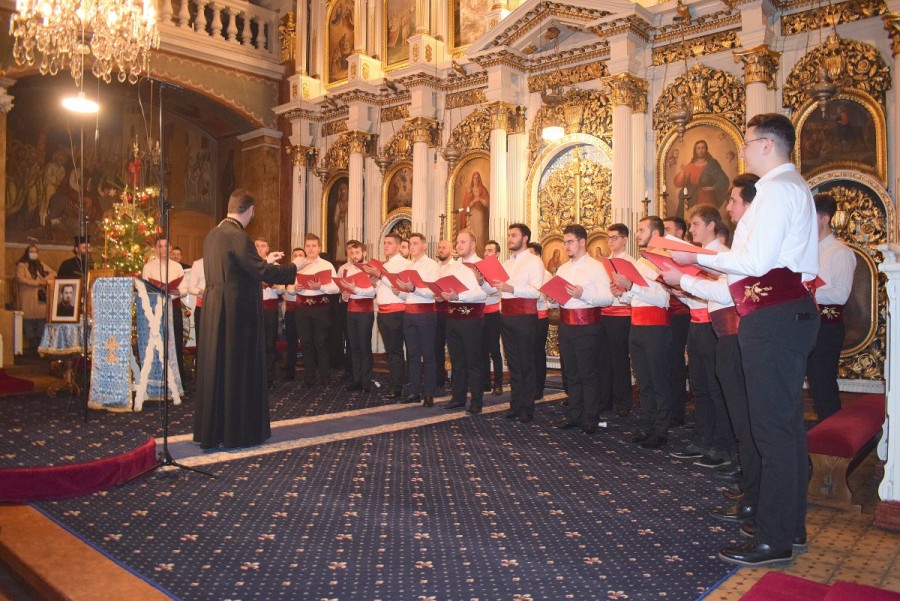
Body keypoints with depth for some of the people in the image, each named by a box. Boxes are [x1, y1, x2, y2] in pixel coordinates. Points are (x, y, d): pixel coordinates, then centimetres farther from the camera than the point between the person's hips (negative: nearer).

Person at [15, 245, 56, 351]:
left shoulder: (41, 264, 20)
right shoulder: (21, 265, 4)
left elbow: (53, 273, 16)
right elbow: (19, 278, -10)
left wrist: (45, 280, -3)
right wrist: (36, 282, -13)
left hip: (41, 298, 4)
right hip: (28, 300, -4)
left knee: (41, 320, -3)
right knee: (29, 321, -6)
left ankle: (40, 346, 1)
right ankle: (32, 347, -2)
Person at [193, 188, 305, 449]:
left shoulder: (213, 234, 10)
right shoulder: (238, 237, -17)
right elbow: (262, 272, -20)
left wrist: (263, 261, 27)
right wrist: (294, 267, -6)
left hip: (214, 310, 9)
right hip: (237, 310, -9)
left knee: (215, 366, 14)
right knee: (239, 368, 2)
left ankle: (211, 429, 24)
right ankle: (238, 431, 11)